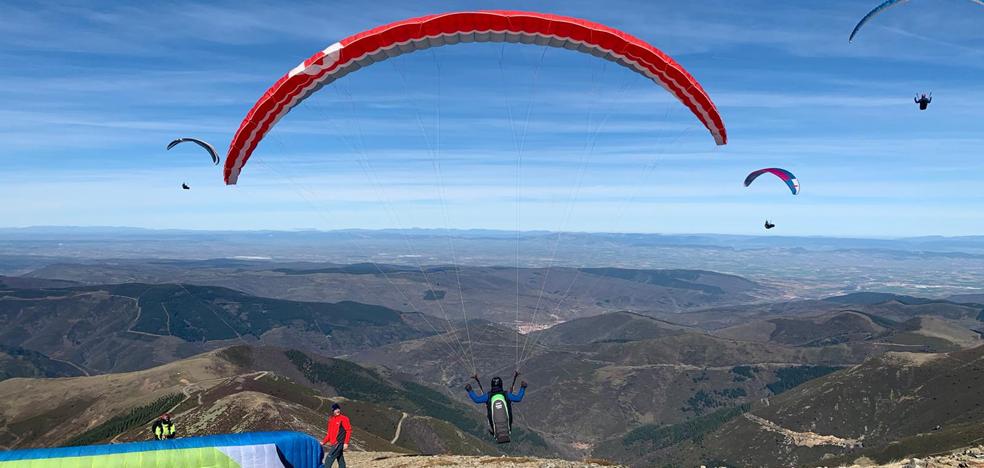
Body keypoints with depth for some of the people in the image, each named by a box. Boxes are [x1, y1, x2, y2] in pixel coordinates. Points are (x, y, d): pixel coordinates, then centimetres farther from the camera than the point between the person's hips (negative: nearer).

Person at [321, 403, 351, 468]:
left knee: (329, 459, -13)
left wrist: (346, 443, -17)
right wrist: (324, 442, 12)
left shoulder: (344, 419, -8)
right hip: (333, 444, 7)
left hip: (339, 443, -7)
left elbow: (349, 431, -11)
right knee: (341, 461, 11)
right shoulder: (331, 419, 13)